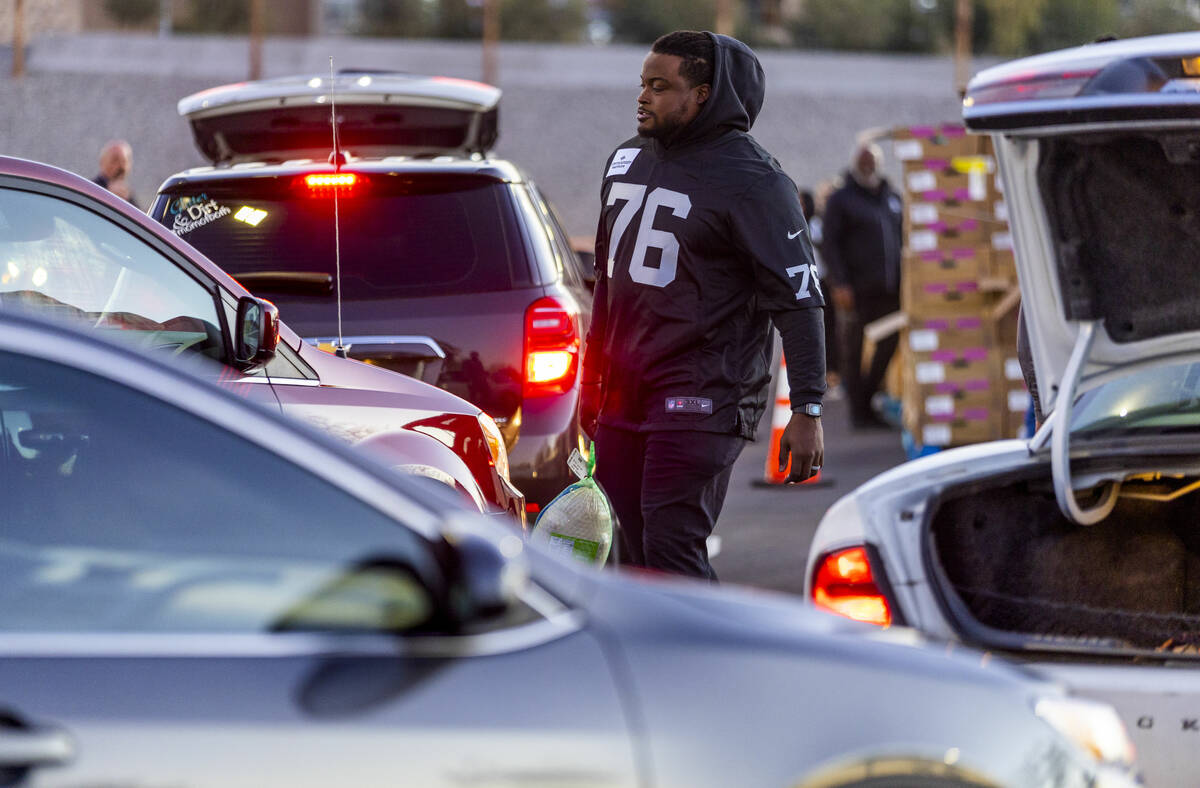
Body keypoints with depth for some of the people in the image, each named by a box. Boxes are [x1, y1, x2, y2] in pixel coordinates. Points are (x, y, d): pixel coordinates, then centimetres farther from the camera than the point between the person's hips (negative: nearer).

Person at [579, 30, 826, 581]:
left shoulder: (752, 182, -8)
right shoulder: (627, 160, 15)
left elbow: (799, 298, -11)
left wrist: (808, 409, -17)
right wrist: (592, 380, 25)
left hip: (700, 401, -7)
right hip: (623, 400, 7)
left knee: (671, 550, -15)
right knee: (636, 559, 5)